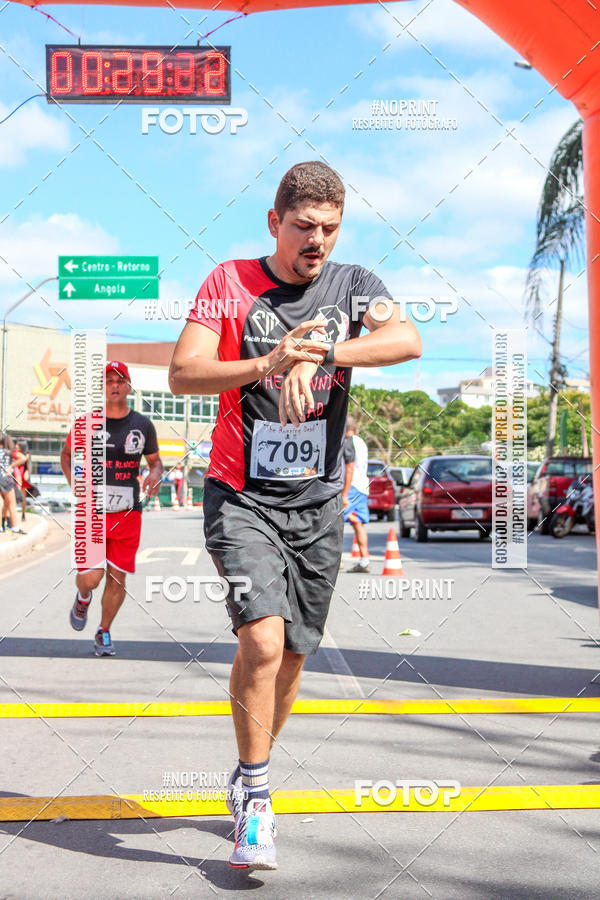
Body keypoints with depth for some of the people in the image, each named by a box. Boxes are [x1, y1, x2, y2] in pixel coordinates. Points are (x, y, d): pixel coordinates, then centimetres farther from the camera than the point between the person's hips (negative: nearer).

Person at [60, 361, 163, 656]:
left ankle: (104, 633, 24)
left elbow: (155, 460, 16)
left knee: (117, 577, 2)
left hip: (127, 513, 2)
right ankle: (83, 598, 30)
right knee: (91, 578, -9)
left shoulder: (143, 425, 5)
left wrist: (154, 475, -7)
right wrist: (76, 483, -5)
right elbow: (67, 455, 12)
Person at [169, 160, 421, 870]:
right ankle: (253, 794, -1)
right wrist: (268, 364, -29)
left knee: (293, 654, 10)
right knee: (262, 639, -20)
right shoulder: (230, 282, -2)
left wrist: (317, 354, -31)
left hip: (318, 500, 3)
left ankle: (248, 780, 33)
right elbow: (183, 374, -13)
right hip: (241, 495, -3)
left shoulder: (351, 285, 3)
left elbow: (408, 340, -17)